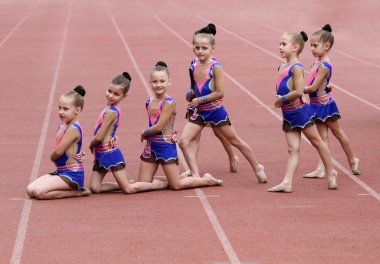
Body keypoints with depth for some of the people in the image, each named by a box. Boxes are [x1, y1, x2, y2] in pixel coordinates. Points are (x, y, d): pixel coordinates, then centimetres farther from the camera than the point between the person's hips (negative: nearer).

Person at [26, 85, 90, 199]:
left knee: (39, 191, -23)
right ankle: (73, 189, 7)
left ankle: (76, 192, -7)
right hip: (60, 172, 10)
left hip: (72, 175, -10)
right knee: (30, 190, 1)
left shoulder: (73, 129, -17)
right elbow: (58, 151, 9)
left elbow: (58, 152, -19)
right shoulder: (61, 127, 12)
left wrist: (52, 157, 4)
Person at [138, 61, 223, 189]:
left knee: (176, 185, -2)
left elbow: (159, 127, -19)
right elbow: (152, 125, 6)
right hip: (151, 146, 7)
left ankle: (207, 180, 22)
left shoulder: (169, 103, -16)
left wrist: (144, 133, -3)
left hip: (166, 145, -7)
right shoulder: (149, 102, 7)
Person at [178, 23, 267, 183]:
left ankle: (257, 167, 28)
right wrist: (191, 95, -1)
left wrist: (200, 100, -19)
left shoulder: (215, 67, -18)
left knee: (235, 141, 10)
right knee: (184, 141, -10)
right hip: (198, 112, 5)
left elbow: (220, 93, -21)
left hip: (215, 110, -5)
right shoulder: (193, 66, 0)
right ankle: (195, 175, -4)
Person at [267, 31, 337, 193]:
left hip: (299, 111, -8)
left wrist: (283, 99, -15)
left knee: (316, 141, 7)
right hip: (288, 115, 8)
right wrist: (280, 100, 0)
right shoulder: (282, 67, 10)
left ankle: (330, 173, 21)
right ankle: (287, 183, -3)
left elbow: (299, 91, -24)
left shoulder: (296, 67, -17)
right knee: (293, 149, 4)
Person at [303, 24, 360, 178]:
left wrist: (301, 91, -13)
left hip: (325, 105, -8)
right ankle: (320, 169, 6)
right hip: (318, 105, 8)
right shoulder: (317, 62, 3)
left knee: (338, 133, 10)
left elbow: (313, 88, -25)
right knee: (323, 137, 6)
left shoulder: (324, 66, -24)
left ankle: (352, 161, 27)